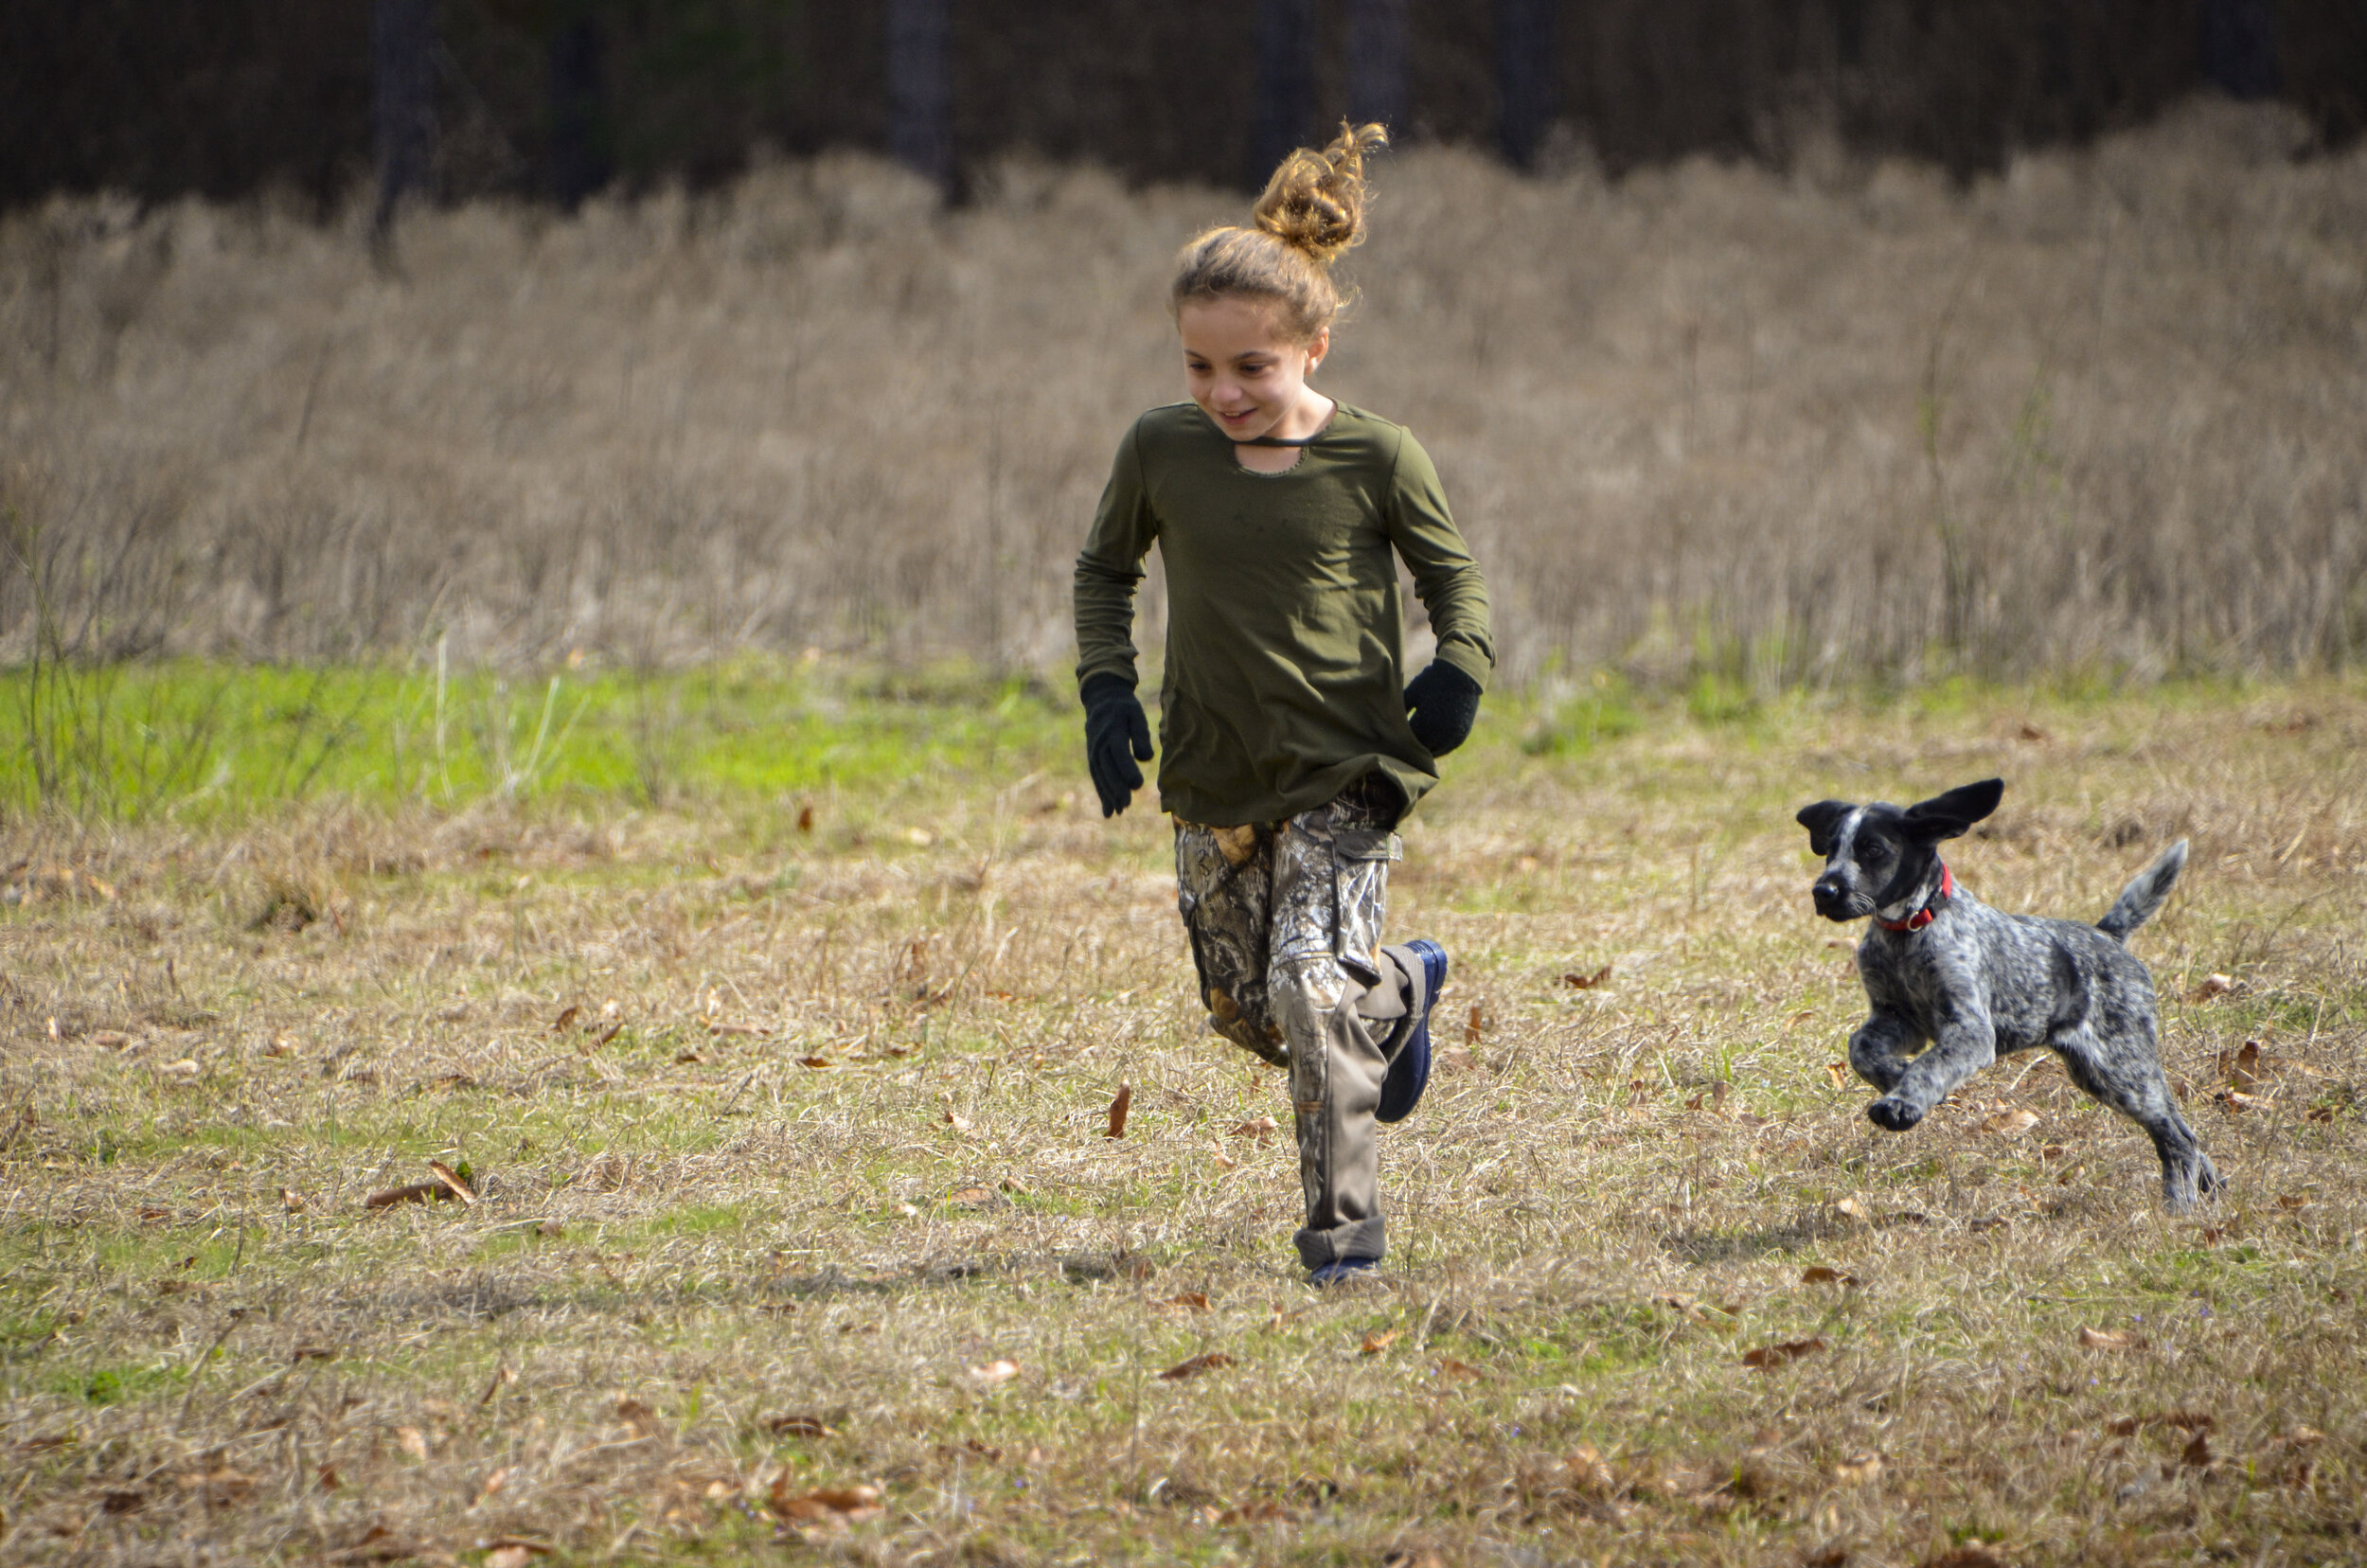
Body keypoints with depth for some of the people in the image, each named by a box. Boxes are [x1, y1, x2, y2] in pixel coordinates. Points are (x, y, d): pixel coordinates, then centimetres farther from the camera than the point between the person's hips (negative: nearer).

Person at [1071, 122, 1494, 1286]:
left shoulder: (1374, 461, -10)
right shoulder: (1160, 454, -3)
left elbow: (1451, 573, 5)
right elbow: (1104, 568, 14)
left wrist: (1460, 665, -15)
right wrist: (1105, 686, -1)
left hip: (1343, 768, -4)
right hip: (1212, 778, 4)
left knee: (1312, 987, -19)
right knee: (1241, 1009, 12)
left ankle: (1342, 1224, -7)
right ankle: (1402, 990, 43)